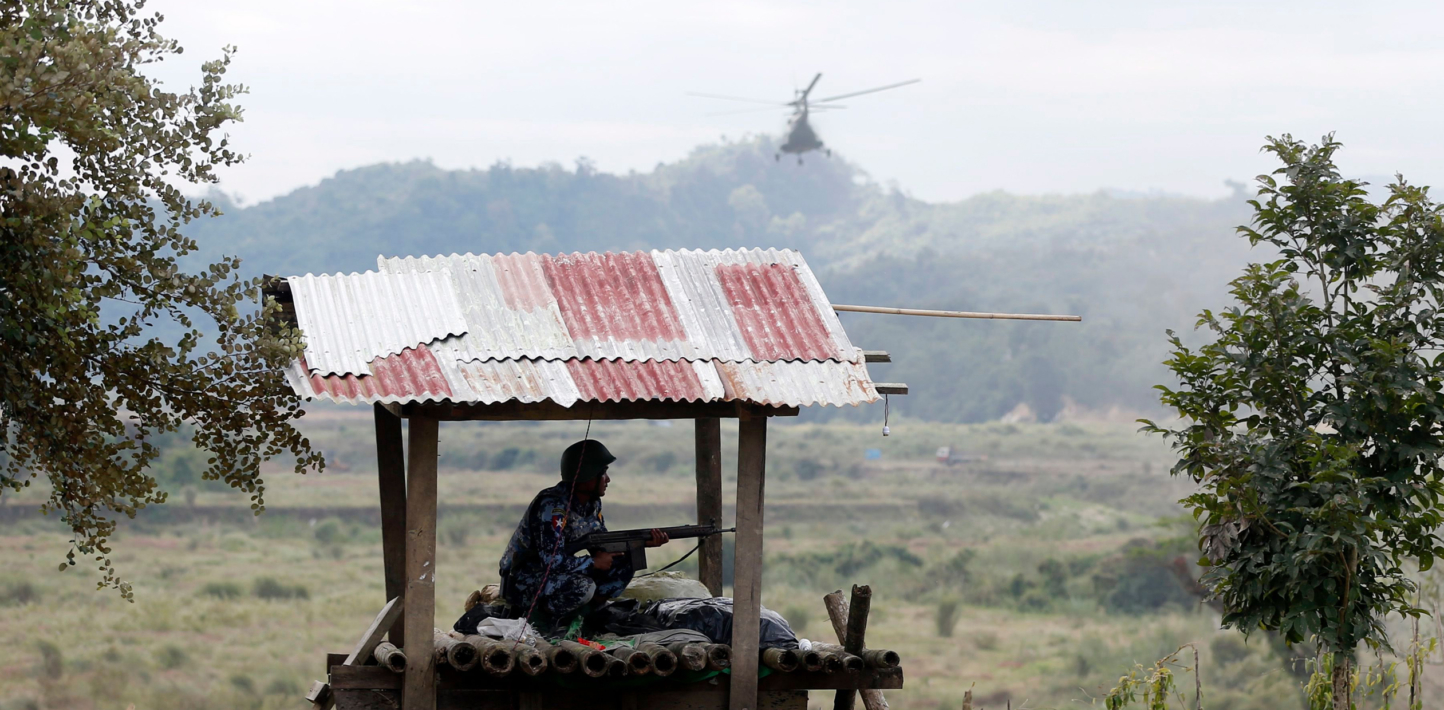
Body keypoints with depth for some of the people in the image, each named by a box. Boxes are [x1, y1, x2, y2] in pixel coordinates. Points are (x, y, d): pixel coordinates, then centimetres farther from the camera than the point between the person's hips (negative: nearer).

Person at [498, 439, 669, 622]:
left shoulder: (592, 504, 1)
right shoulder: (552, 506, -27)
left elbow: (604, 547, 9)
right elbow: (552, 561, -33)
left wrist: (643, 542, -6)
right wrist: (594, 562, -19)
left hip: (557, 576, 9)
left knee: (624, 565, -1)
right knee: (582, 586, -35)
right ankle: (534, 613, -12)